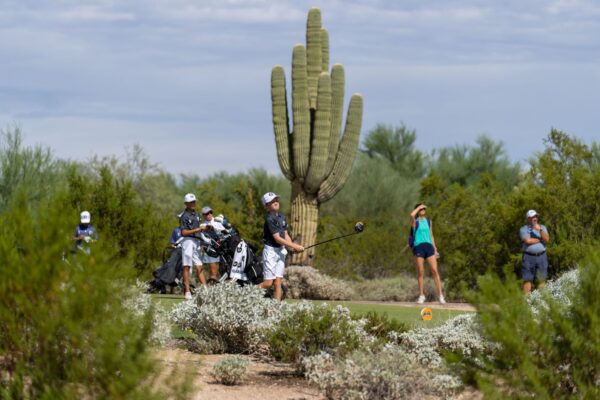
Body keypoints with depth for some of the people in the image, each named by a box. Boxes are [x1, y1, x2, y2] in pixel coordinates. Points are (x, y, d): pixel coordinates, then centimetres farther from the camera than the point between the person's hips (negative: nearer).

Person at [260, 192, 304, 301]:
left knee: (278, 282, 2)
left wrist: (293, 247, -5)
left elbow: (286, 235, 12)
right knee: (268, 283, -7)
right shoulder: (269, 219, -16)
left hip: (281, 251, 7)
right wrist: (295, 246, -18)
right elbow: (277, 238, -18)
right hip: (271, 250, -7)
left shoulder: (282, 217, 9)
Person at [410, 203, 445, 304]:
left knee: (435, 270, -7)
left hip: (429, 246, 3)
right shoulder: (415, 221, 4)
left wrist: (435, 249, 16)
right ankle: (421, 295, 7)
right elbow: (412, 215, -20)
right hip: (418, 247, -3)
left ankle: (440, 295, -9)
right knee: (420, 273, -1)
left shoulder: (429, 221, 17)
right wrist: (419, 207, -6)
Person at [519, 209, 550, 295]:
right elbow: (527, 240, -13)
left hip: (541, 256, 3)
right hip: (529, 256, -3)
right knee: (527, 279, -6)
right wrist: (540, 239, -2)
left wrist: (540, 230, -15)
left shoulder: (542, 227, 13)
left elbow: (547, 239, -2)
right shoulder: (524, 229, 3)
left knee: (541, 278, 2)